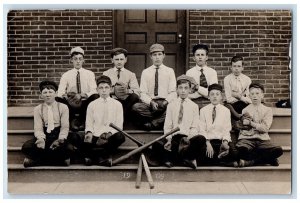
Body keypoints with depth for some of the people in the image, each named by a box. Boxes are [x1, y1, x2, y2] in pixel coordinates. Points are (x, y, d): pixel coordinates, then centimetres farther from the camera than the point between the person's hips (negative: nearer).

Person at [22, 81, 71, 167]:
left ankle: (36, 161, -15)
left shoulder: (63, 107, 4)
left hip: (58, 135, -2)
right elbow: (38, 129, -1)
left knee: (65, 147, -37)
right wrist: (41, 139, -24)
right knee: (26, 147, -26)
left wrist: (60, 140, -22)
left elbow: (65, 127, -3)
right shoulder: (37, 109, 8)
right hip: (45, 135, 2)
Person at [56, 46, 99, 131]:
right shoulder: (66, 75, 8)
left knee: (96, 97, -31)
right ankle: (72, 120, -8)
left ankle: (83, 120, -12)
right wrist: (65, 95, -25)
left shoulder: (90, 74, 7)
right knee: (58, 99, -29)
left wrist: (81, 95, -23)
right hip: (71, 103, 0)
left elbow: (93, 92, -4)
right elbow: (60, 93, -1)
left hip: (85, 103, 0)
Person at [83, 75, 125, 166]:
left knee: (120, 137, -36)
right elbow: (89, 124, 11)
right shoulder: (92, 105, 12)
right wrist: (89, 133, -12)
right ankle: (104, 156, -10)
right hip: (95, 136, -1)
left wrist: (109, 134, -14)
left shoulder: (117, 104, 8)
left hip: (111, 136, 1)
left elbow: (119, 125, 4)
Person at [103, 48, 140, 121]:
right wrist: (113, 90, -24)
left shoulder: (131, 74, 14)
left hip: (126, 102, 0)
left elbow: (137, 91, -3)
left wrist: (127, 91, -26)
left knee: (135, 96, -31)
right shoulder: (106, 74, 14)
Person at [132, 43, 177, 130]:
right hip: (149, 103, 1)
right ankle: (160, 120, -15)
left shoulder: (170, 71, 12)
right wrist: (151, 102, -16)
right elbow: (143, 93, 4)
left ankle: (152, 124, -17)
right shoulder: (145, 72, 13)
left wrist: (166, 102, -15)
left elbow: (173, 92, 5)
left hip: (165, 103, 0)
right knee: (136, 107, -31)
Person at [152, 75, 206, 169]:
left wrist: (189, 138, -16)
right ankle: (185, 158, -22)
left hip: (188, 138, 0)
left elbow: (194, 127, 5)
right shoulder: (171, 105, 14)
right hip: (173, 137, 0)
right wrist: (169, 139, -12)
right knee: (156, 145, -30)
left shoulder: (194, 106, 13)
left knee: (201, 139, -33)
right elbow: (167, 126, 8)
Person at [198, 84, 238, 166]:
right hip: (207, 140, 0)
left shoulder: (226, 111, 9)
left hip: (221, 140, 0)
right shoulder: (203, 110, 8)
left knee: (234, 153, -30)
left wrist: (225, 142, -18)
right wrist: (208, 143, -17)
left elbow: (226, 130, 2)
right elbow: (202, 130, 0)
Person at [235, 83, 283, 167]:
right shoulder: (245, 110, 14)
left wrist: (250, 123, -5)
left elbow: (265, 128, 0)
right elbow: (240, 126, 0)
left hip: (262, 140, 2)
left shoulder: (267, 110, 14)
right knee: (240, 149, -38)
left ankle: (250, 161, -18)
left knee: (278, 150, -29)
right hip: (247, 139, -1)